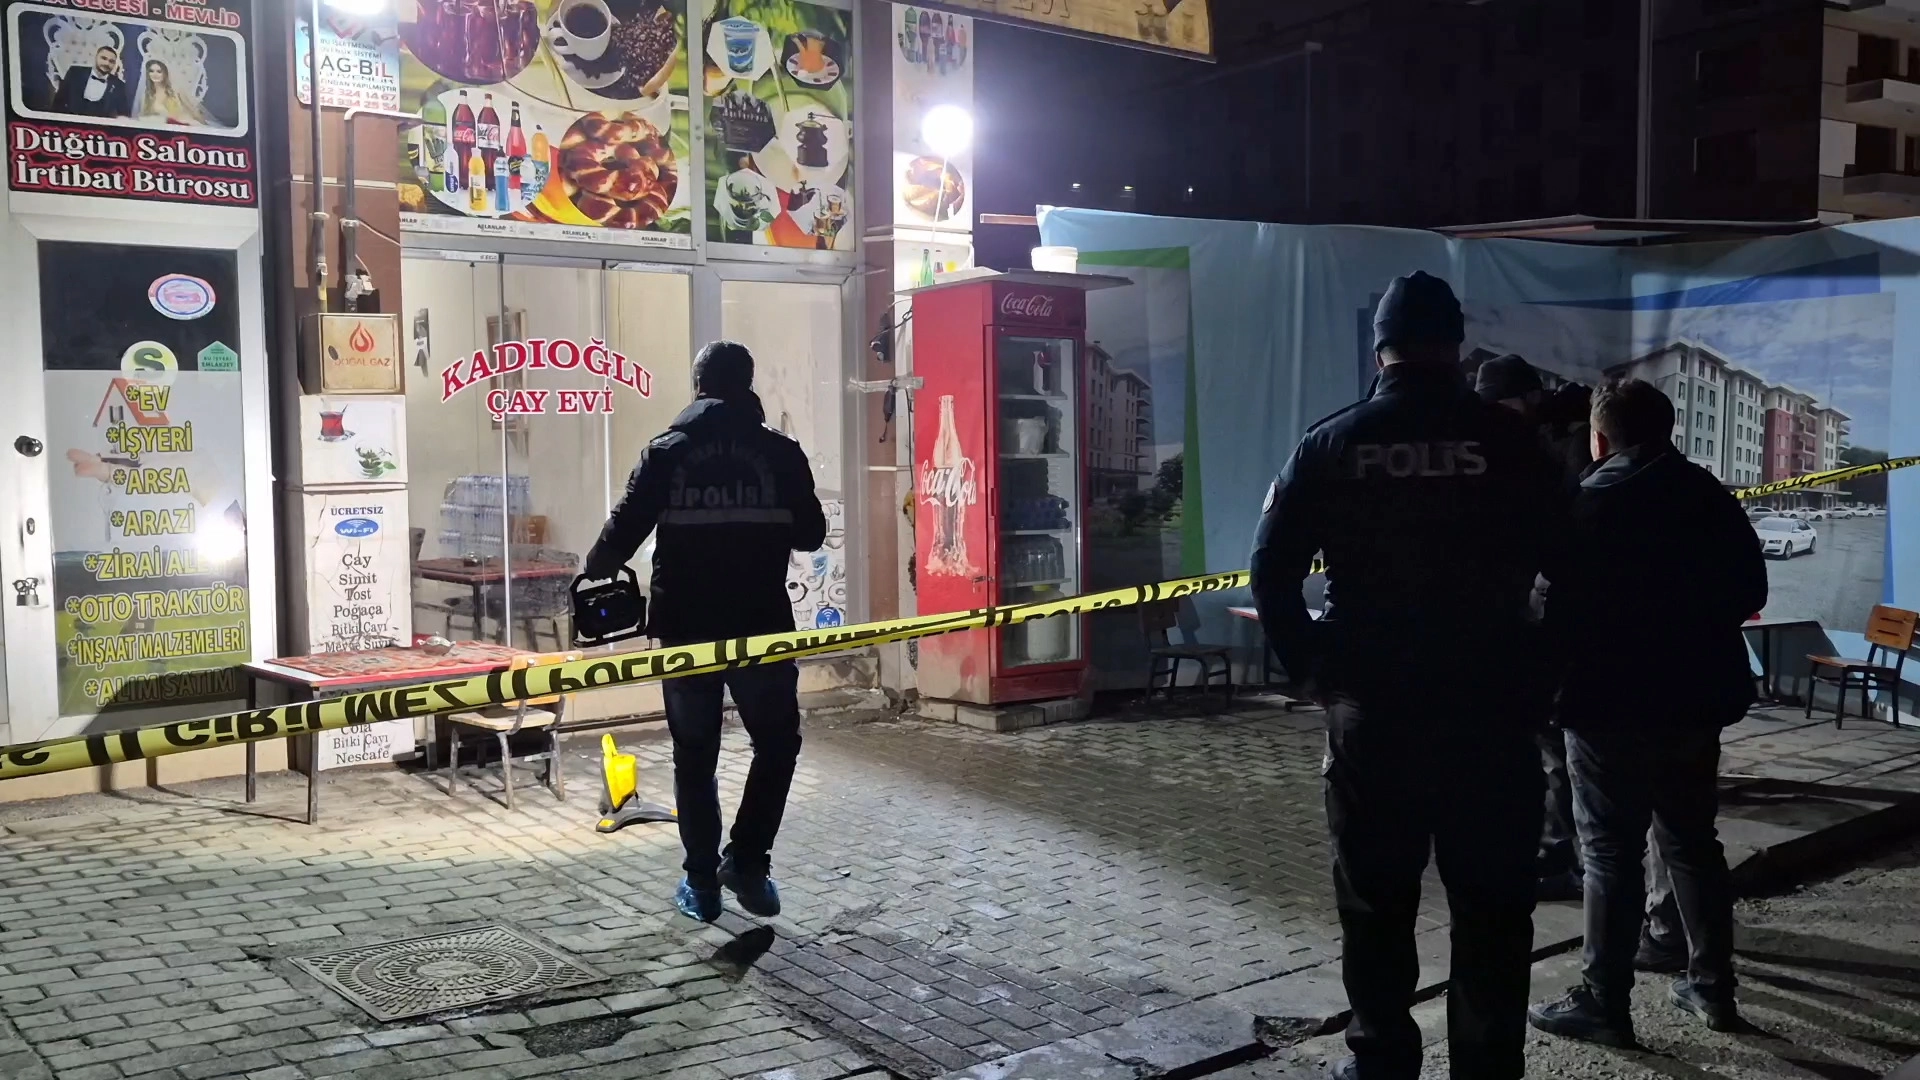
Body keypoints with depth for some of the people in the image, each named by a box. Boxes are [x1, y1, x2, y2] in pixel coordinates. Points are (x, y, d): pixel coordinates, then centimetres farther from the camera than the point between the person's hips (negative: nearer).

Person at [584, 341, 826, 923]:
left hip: (686, 629, 1)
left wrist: (594, 570, 17)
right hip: (762, 626, -1)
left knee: (694, 757, 13)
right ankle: (746, 862, 8)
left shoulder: (666, 451, 0)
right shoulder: (780, 451, -1)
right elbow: (811, 534, 5)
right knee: (776, 744, 17)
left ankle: (702, 882, 16)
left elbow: (623, 534, -3)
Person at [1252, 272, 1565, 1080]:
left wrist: (1316, 671, 5)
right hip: (1488, 708, 0)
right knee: (1492, 908, 9)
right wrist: (1534, 664, 11)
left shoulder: (1330, 445, 0)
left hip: (1370, 709, 1)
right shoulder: (1508, 441, -3)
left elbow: (1272, 575, -2)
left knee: (1376, 905, 12)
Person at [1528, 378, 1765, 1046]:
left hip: (1612, 704, -6)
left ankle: (1604, 1004, 2)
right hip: (1696, 699, 6)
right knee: (1693, 843, 16)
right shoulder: (1711, 495, 5)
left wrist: (1555, 671, 2)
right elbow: (1750, 591, 11)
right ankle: (1712, 987, 24)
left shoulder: (1592, 500, -10)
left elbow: (1562, 600, -13)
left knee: (1611, 853, -2)